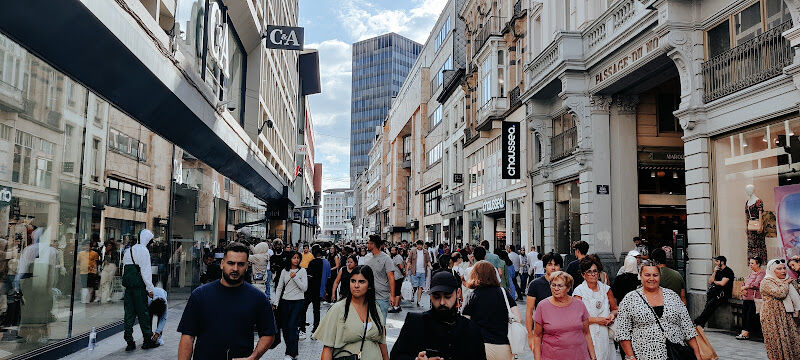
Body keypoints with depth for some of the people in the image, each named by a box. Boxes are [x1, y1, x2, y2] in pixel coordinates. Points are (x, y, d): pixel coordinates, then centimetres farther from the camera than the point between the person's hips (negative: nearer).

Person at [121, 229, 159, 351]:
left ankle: (129, 342, 8)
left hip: (128, 286, 7)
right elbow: (146, 271, -12)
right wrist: (150, 288, -10)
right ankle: (147, 340, 7)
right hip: (139, 286, -7)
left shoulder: (128, 251, 16)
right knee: (143, 313, 0)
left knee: (129, 313, 7)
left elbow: (124, 270, 18)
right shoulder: (143, 250, -8)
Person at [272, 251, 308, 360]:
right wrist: (276, 302, 4)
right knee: (285, 327, 5)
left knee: (292, 325, -12)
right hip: (285, 302, 4)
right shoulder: (284, 271, 7)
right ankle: (293, 351, 20)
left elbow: (304, 288, -7)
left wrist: (295, 277, -15)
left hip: (298, 301, -4)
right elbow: (279, 288, 11)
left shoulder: (302, 271, -2)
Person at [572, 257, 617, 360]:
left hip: (605, 335, 4)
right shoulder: (579, 291, -3)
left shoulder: (605, 289, 10)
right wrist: (596, 320, -12)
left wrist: (612, 315, -1)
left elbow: (615, 309, 21)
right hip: (587, 336, -4)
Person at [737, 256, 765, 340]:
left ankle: (746, 333, -11)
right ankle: (743, 332, -5)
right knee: (744, 313, -3)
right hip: (746, 298, 8)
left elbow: (756, 284, -16)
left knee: (750, 313, -13)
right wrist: (743, 290, -2)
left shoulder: (762, 273, -4)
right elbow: (744, 284, 19)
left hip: (755, 298, -8)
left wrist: (745, 287, -6)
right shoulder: (751, 273, 22)